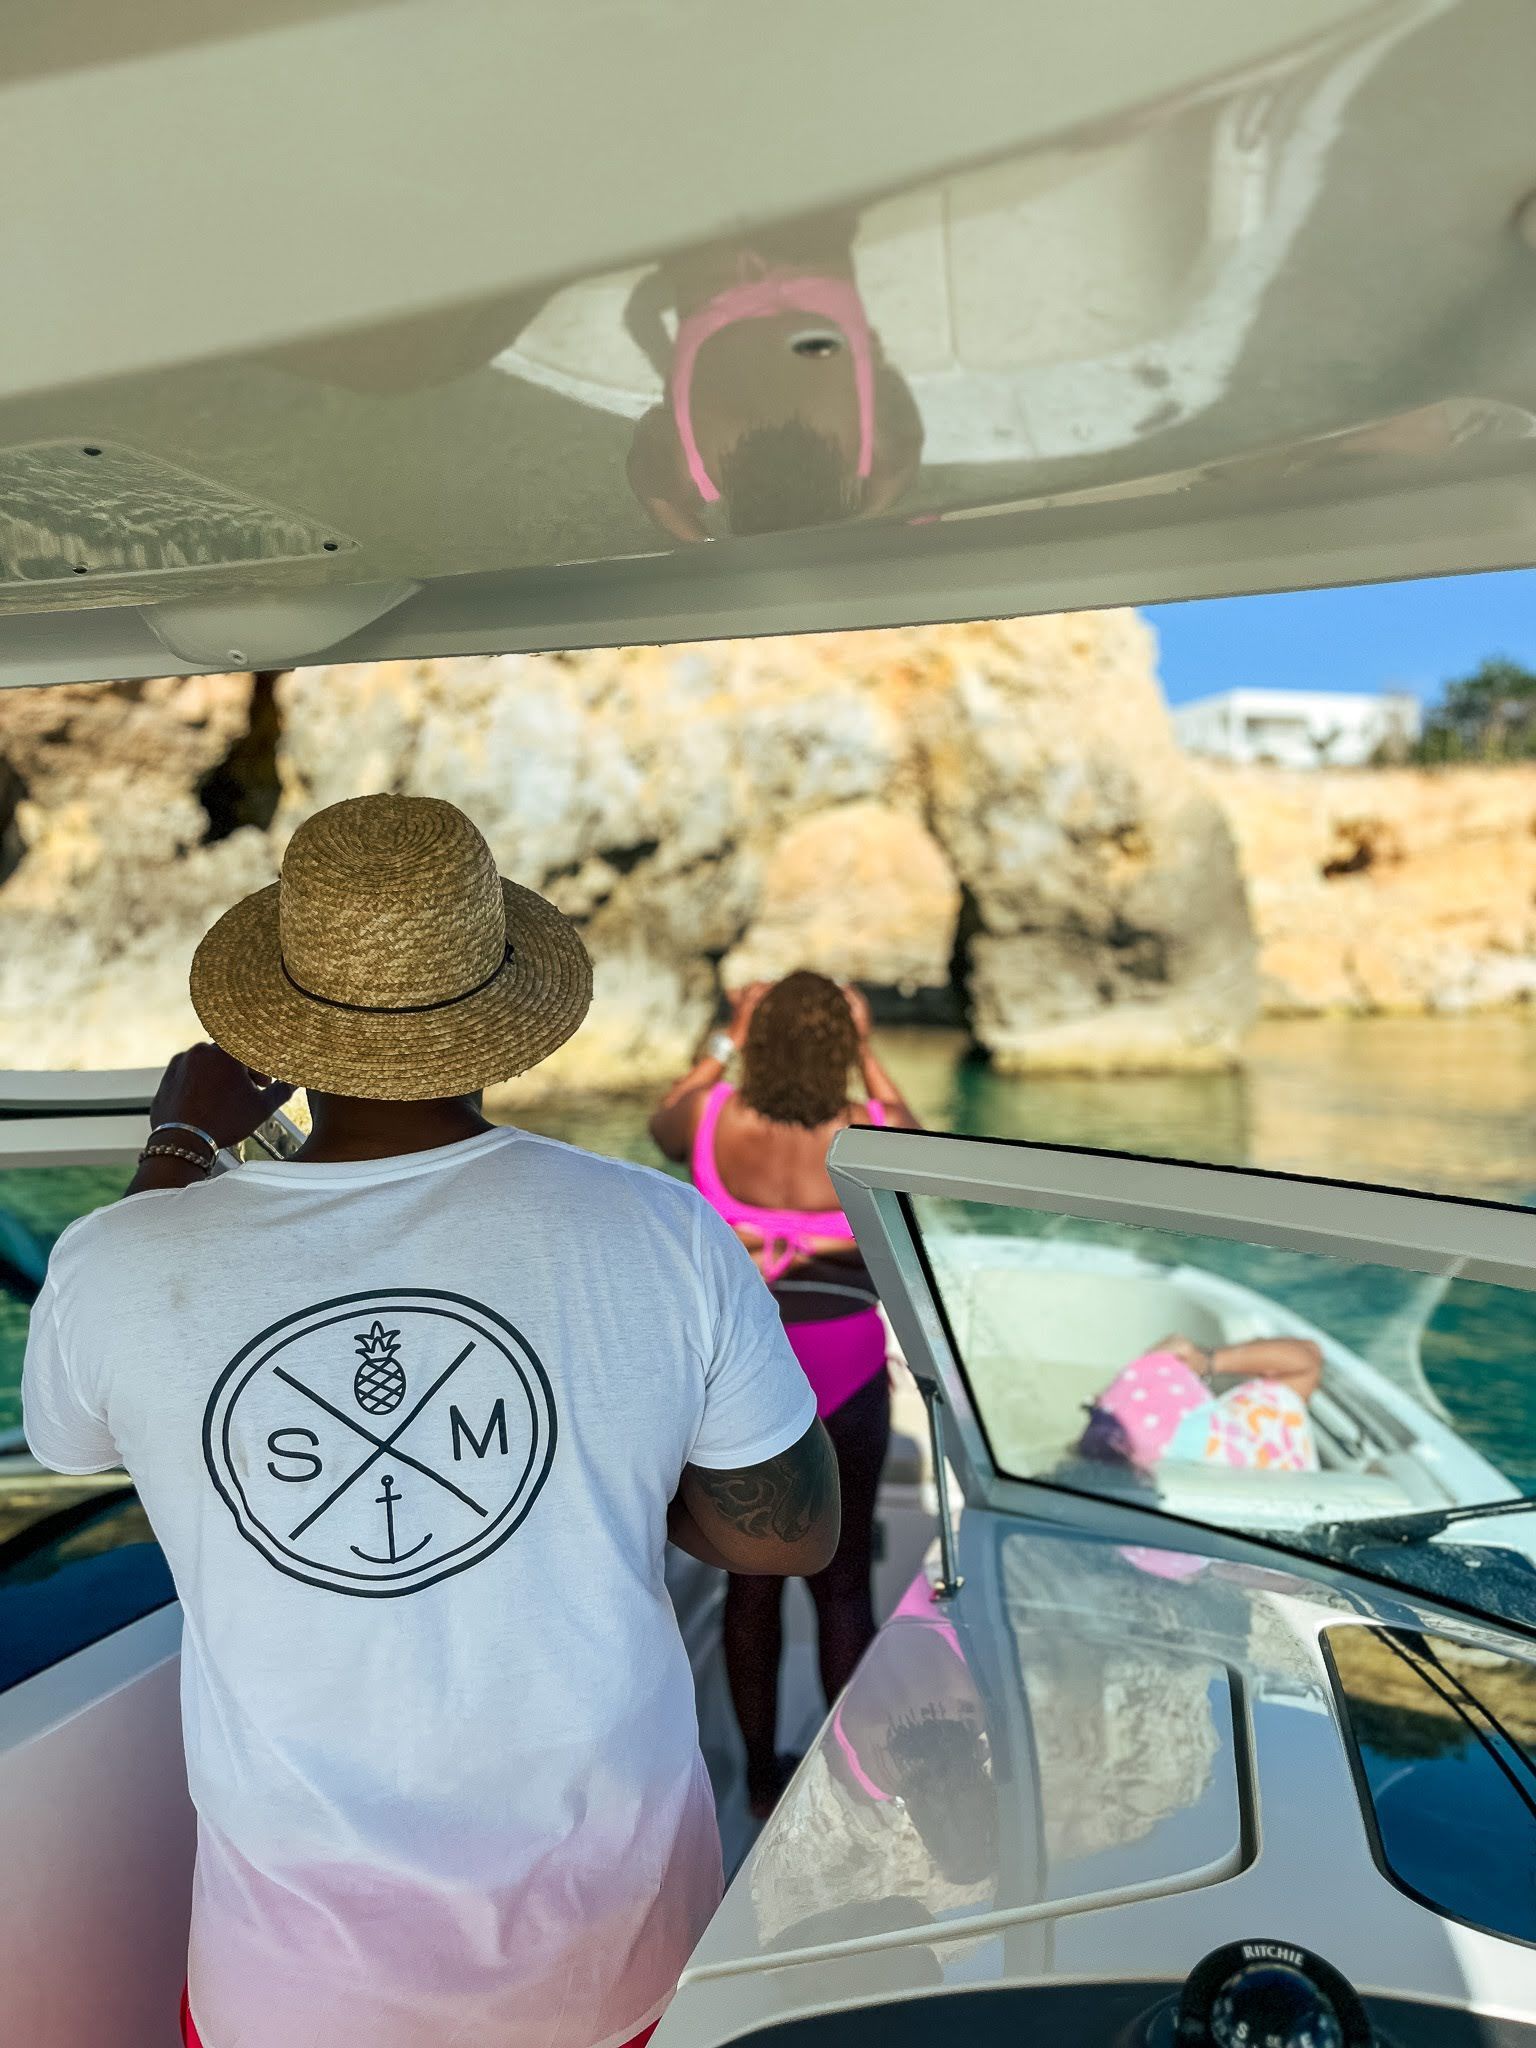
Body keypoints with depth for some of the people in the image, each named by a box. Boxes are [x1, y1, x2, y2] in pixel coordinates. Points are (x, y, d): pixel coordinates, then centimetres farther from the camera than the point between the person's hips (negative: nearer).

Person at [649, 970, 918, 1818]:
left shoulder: (714, 1120, -13)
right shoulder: (869, 1136, -17)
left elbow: (661, 1126, 12)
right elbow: (914, 1138, 9)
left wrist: (725, 1040, 15)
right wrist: (868, 1052, 10)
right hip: (844, 1373, -1)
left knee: (752, 1574, 16)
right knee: (843, 1580, 14)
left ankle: (762, 1772, 32)